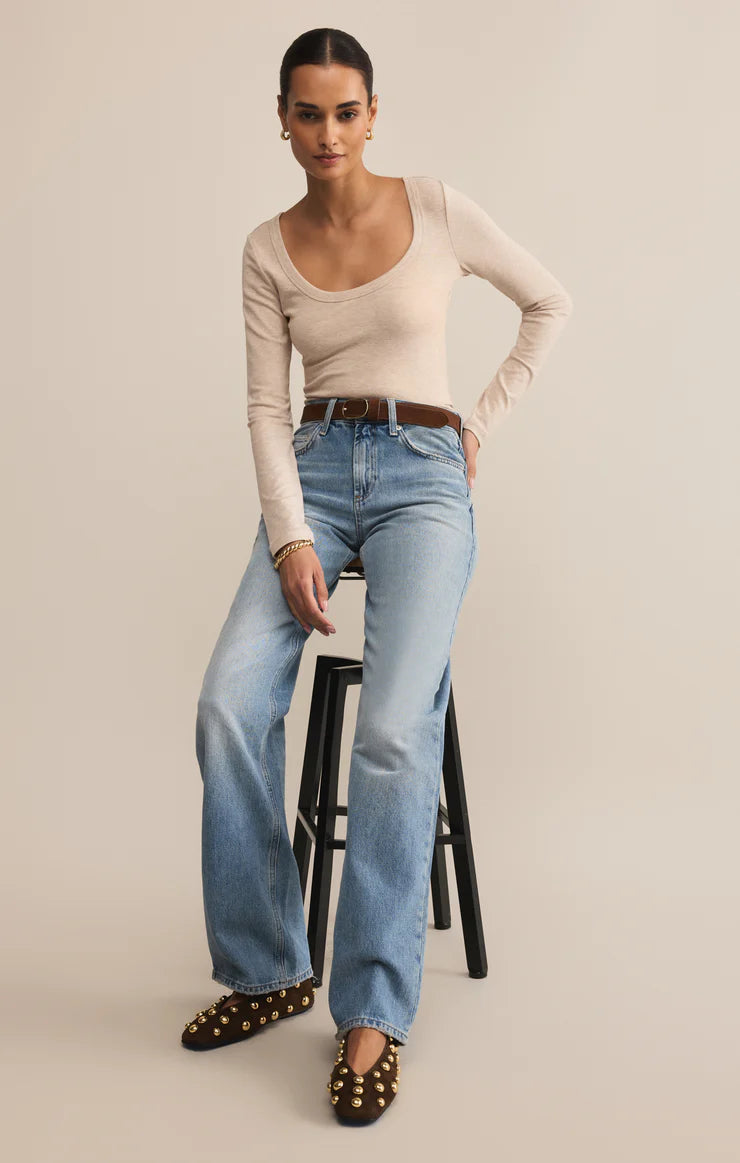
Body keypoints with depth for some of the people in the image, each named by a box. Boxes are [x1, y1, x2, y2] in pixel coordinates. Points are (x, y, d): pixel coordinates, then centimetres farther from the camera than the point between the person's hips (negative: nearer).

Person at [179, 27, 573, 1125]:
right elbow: (267, 406, 3)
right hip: (313, 470, 3)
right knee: (231, 705, -20)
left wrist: (482, 422, 8)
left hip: (423, 474, -2)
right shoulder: (268, 248, 9)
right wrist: (293, 537, -11)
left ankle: (374, 1011, -13)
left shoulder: (436, 207, 3)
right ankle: (265, 968, -2)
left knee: (396, 728, -25)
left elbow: (550, 302, 13)